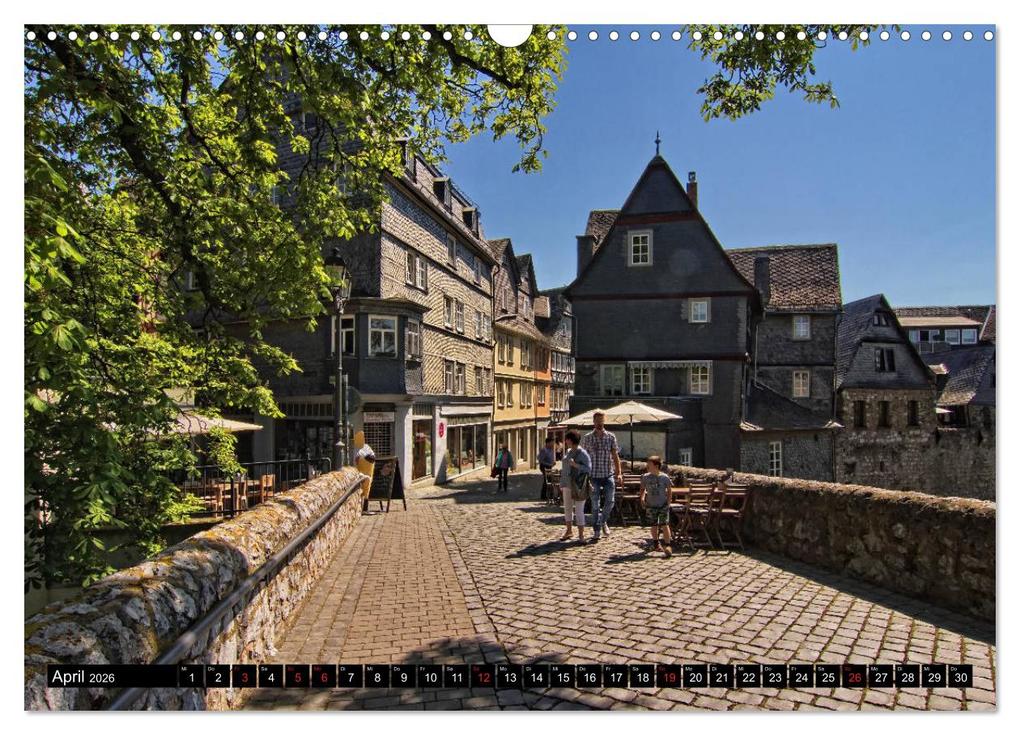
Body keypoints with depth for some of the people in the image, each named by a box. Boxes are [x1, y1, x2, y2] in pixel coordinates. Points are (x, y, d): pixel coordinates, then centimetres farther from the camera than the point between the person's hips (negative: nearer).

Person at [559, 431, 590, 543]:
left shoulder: (583, 454, -10)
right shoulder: (567, 452, 11)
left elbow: (588, 469, -15)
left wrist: (575, 465, -27)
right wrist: (562, 483, 18)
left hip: (578, 486, -7)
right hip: (567, 485, 7)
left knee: (579, 510, -5)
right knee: (567, 508, 14)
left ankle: (581, 535, 1)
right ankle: (569, 531, 29)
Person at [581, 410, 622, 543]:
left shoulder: (611, 437, 3)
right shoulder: (587, 438, 1)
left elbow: (615, 456, 3)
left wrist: (619, 473, -8)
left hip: (608, 475, 1)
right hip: (594, 476, -1)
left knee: (610, 501, -3)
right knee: (595, 505, 2)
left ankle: (603, 521, 26)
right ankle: (596, 532, 12)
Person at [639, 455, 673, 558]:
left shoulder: (664, 477, -10)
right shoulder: (645, 477, -4)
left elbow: (669, 491, 3)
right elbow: (643, 489, 10)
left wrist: (668, 501, -4)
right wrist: (642, 497, -6)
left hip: (663, 505, -3)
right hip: (651, 506, 3)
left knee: (664, 525, -10)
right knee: (654, 525, 13)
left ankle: (667, 546, -4)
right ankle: (656, 543, 32)